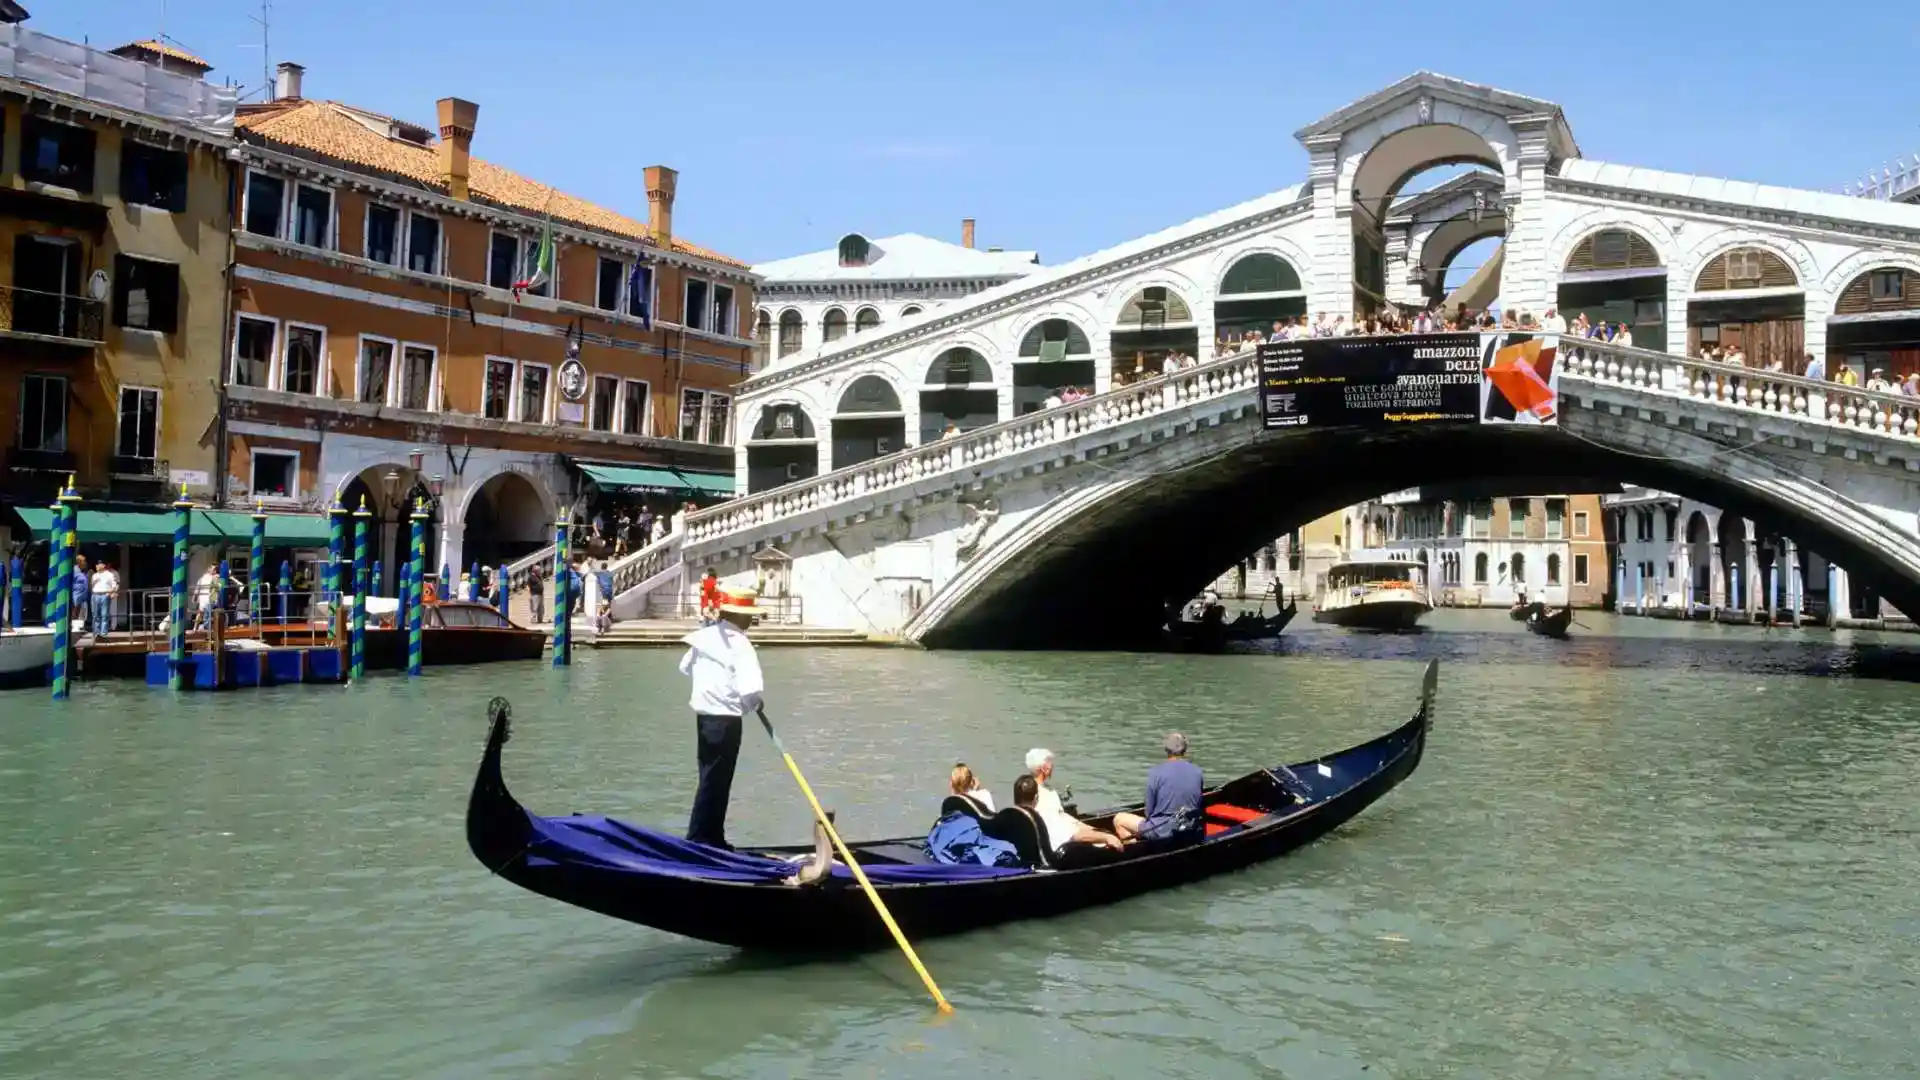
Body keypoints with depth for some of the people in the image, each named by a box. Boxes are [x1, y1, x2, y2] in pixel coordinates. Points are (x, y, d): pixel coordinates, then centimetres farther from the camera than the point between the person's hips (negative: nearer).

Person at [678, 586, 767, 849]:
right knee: (715, 783, -1)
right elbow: (751, 688, -27)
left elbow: (686, 667, 21)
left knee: (713, 780, 17)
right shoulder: (739, 643, -18)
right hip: (725, 720, -8)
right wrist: (752, 705, -6)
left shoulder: (705, 635, 5)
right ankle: (697, 842, 2)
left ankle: (713, 840, 26)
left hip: (704, 716, 8)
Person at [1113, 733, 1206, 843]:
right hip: (1192, 832, 5)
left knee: (1119, 819, 12)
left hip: (1162, 832, -5)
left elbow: (1149, 811, -8)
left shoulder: (1155, 772, -13)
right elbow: (1199, 806, 8)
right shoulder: (1198, 772, -2)